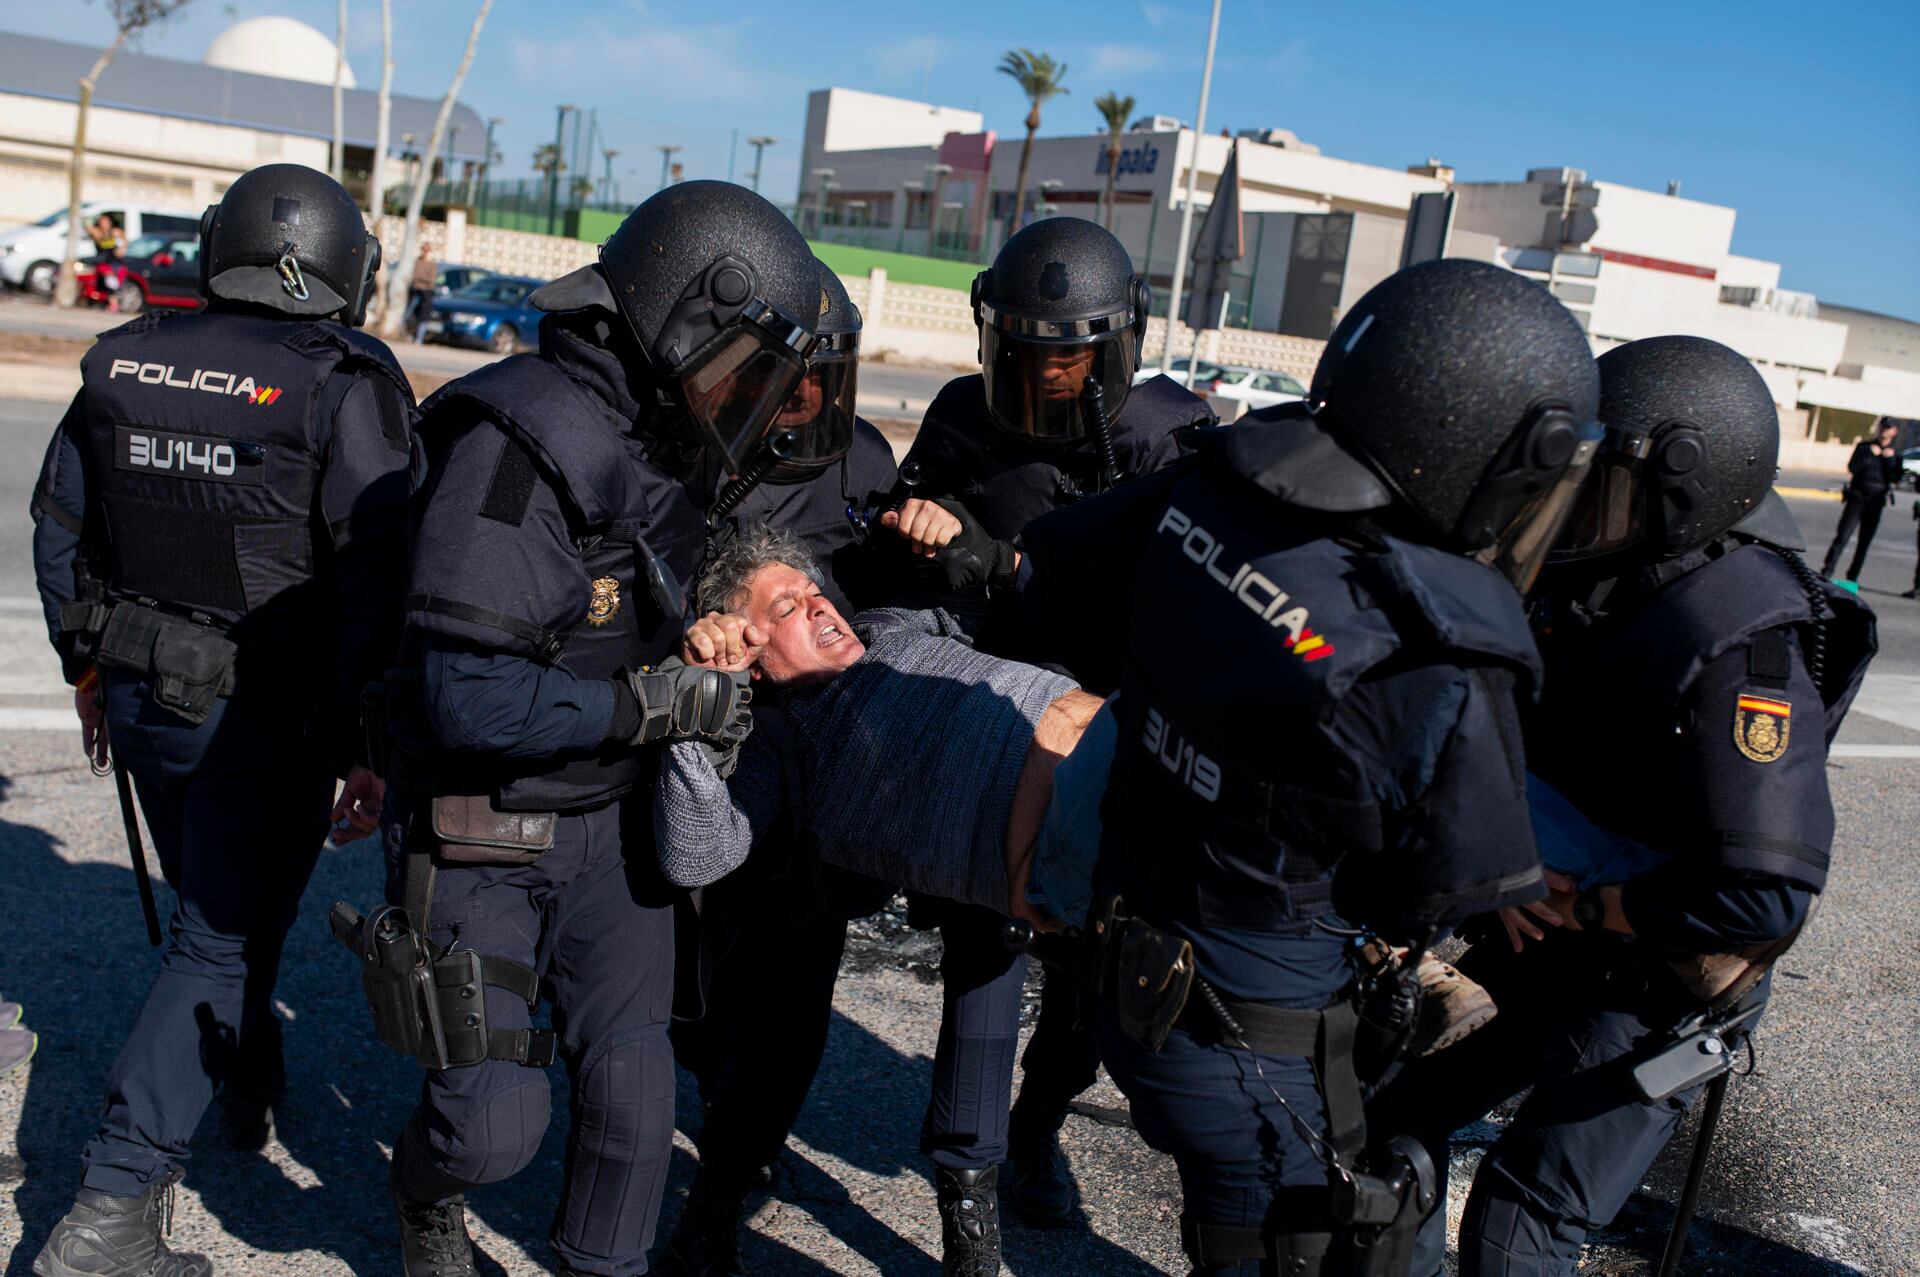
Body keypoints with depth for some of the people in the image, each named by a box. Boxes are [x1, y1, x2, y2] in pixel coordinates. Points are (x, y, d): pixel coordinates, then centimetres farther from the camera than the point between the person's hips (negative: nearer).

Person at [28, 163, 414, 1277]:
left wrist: (88, 661, 23)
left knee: (217, 905, 25)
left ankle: (251, 1091, 47)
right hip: (263, 717, -6)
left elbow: (59, 525, 12)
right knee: (222, 943, 2)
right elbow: (374, 578, -19)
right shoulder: (344, 387, -15)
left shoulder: (125, 361, 3)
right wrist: (362, 744, -13)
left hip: (140, 691, 6)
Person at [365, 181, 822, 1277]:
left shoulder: (666, 444, 1)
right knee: (496, 1124, 3)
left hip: (608, 819, 7)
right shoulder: (521, 449, -25)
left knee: (633, 1085, 6)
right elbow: (469, 700, -30)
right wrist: (653, 704, -25)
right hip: (487, 834, -6)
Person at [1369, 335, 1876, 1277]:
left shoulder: (1743, 646, -29)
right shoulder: (1589, 577, -4)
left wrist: (1582, 908, -20)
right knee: (1399, 1116, 17)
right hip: (1548, 943, 8)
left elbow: (1765, 895, -32)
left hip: (1653, 992, -8)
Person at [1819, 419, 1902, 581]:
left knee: (1865, 541, 6)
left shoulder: (1894, 454, 8)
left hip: (1876, 501, 2)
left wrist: (1890, 459, -11)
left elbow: (1895, 478, -2)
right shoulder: (1864, 447, 3)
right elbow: (1852, 468, -10)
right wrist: (1870, 454, -14)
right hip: (1857, 497, -2)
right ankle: (1826, 572, -10)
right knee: (1842, 536, -10)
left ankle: (1852, 577, 14)